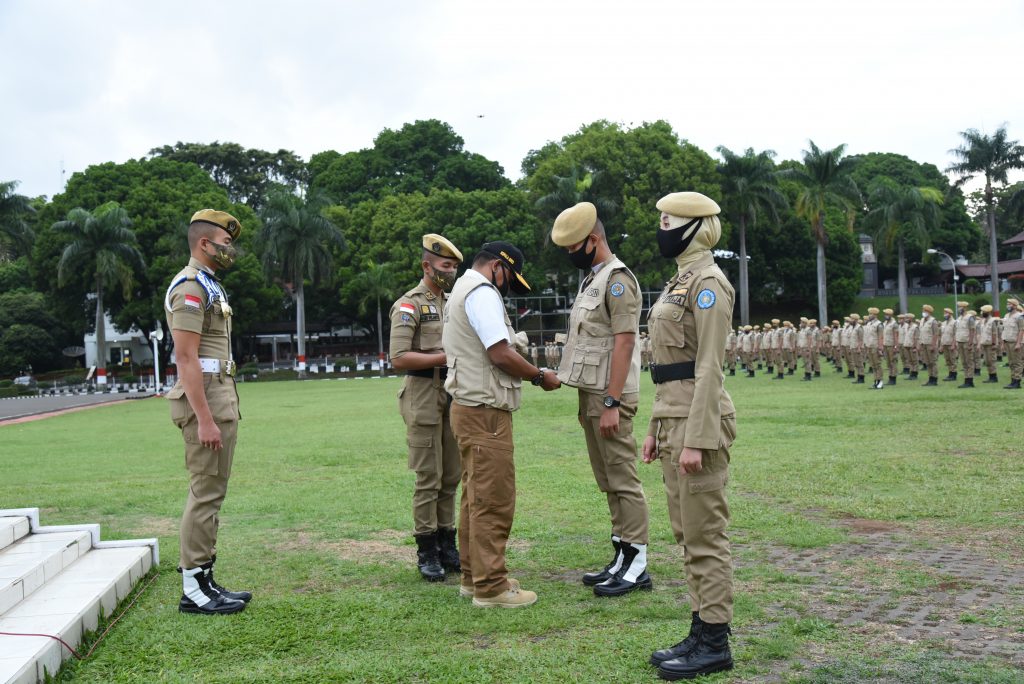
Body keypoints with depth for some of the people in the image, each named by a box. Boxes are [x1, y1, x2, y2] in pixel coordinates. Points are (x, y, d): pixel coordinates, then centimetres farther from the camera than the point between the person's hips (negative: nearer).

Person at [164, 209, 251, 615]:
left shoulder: (209, 286, 19)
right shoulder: (190, 287, -13)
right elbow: (186, 358, -20)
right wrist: (204, 419, -23)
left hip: (221, 397, 10)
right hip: (205, 401, -10)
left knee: (211, 492, 12)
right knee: (205, 493, -7)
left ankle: (204, 581, 18)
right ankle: (193, 589, -1)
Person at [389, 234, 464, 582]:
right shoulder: (409, 305, -7)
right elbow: (399, 358, -16)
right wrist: (445, 357, -20)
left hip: (453, 396, 7)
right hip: (424, 396, -7)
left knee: (451, 476, 10)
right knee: (428, 478, -2)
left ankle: (447, 545, 20)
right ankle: (426, 551, 7)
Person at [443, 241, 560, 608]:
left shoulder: (460, 291, 20)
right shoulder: (482, 293, -13)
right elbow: (501, 354, -20)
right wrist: (540, 376, -8)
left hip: (469, 408, 11)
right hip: (486, 411, -11)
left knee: (476, 496, 16)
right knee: (494, 500, -6)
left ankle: (474, 576, 25)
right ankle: (490, 587, -1)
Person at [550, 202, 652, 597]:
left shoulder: (617, 279, -11)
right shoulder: (591, 279, 18)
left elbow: (624, 343, -18)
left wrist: (611, 403, -22)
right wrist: (586, 402, 18)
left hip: (609, 397, -10)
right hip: (591, 394, 10)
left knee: (622, 479, -5)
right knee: (608, 481, 12)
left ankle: (636, 565, 1)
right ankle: (622, 557, 19)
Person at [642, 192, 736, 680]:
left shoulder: (708, 282, -13)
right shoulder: (680, 281, 17)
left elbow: (709, 368, -19)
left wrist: (696, 440, -22)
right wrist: (656, 429, 20)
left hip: (698, 421, -10)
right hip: (673, 417, 10)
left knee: (705, 535, -3)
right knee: (687, 532, 13)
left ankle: (715, 644, 7)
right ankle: (701, 632, 22)